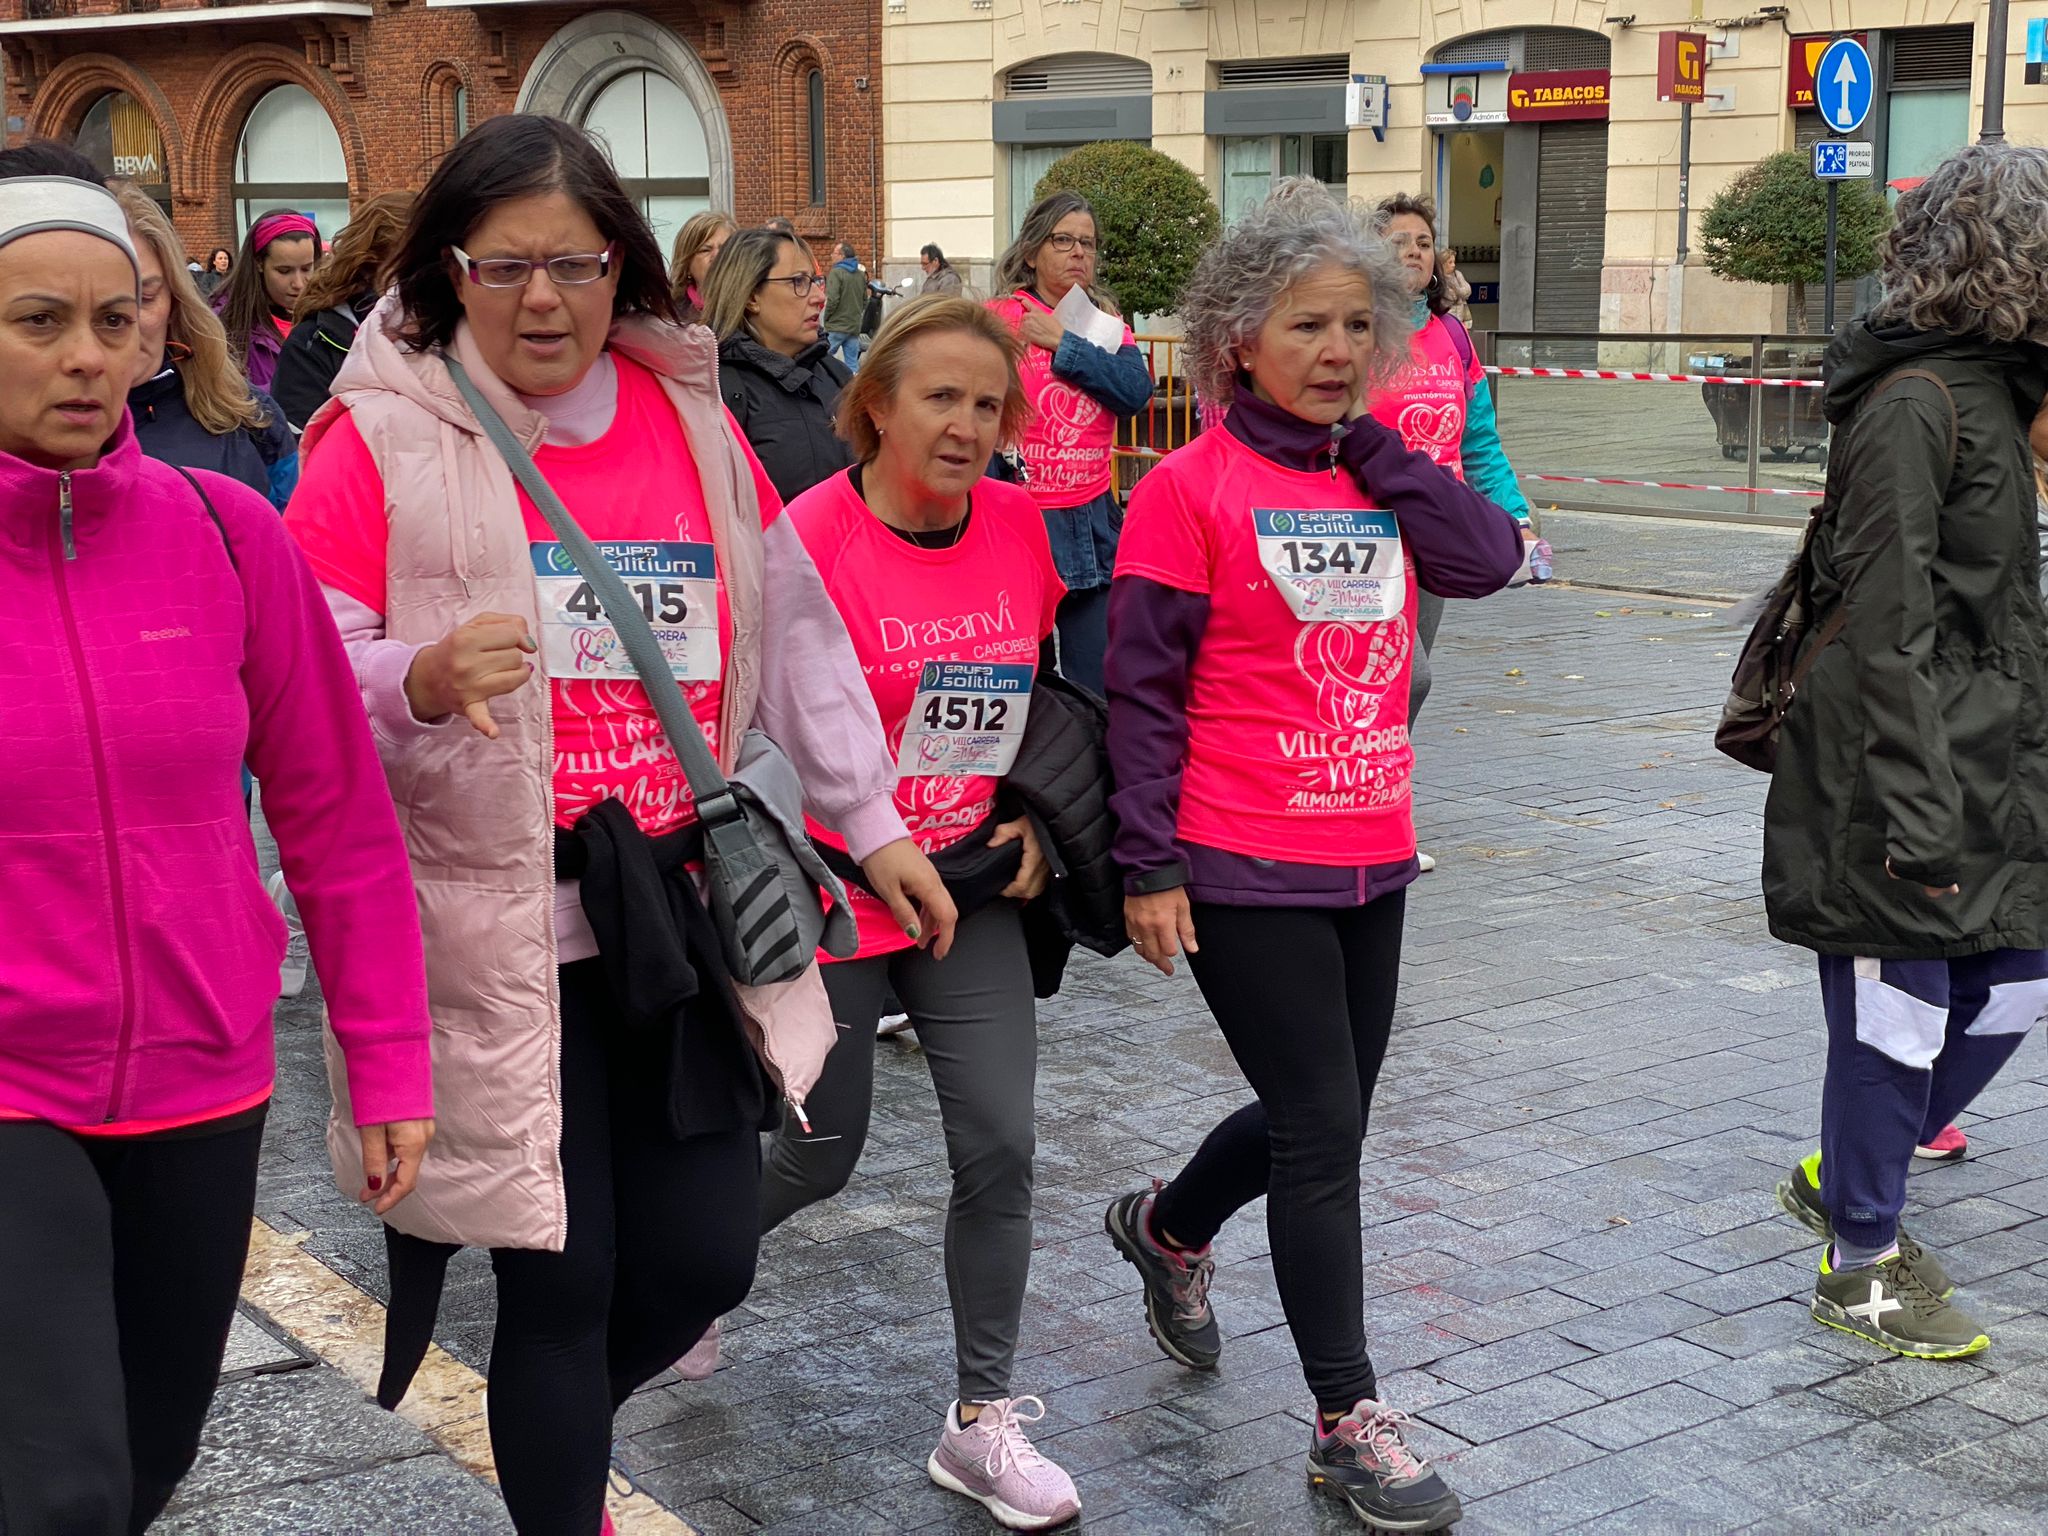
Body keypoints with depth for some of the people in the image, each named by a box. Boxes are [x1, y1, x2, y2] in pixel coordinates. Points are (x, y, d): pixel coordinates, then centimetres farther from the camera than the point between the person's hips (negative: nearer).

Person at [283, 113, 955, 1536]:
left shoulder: (689, 414, 6)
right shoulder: (382, 439, -7)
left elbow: (793, 628, 14)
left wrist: (872, 820, 14)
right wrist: (419, 684, -29)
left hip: (679, 918, 4)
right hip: (500, 936, -4)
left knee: (706, 1260, 10)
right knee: (563, 1284, 3)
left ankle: (559, 1415, 43)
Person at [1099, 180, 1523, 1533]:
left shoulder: (1380, 476, 9)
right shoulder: (1192, 489, -9)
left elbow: (1488, 559, -8)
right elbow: (1143, 688, -10)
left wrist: (1370, 443, -7)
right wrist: (1149, 866, -12)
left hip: (1369, 860, 7)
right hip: (1243, 870, -7)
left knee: (1326, 1121, 18)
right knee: (1324, 1136, -2)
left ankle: (1170, 1228, 47)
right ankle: (1351, 1423, 12)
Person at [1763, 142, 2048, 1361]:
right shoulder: (1914, 404, -17)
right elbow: (1888, 632, -21)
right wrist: (1916, 815, -24)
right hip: (1901, 771, -10)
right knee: (1899, 1014, 2)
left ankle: (1847, 1177, 33)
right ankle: (1866, 1264, 18)